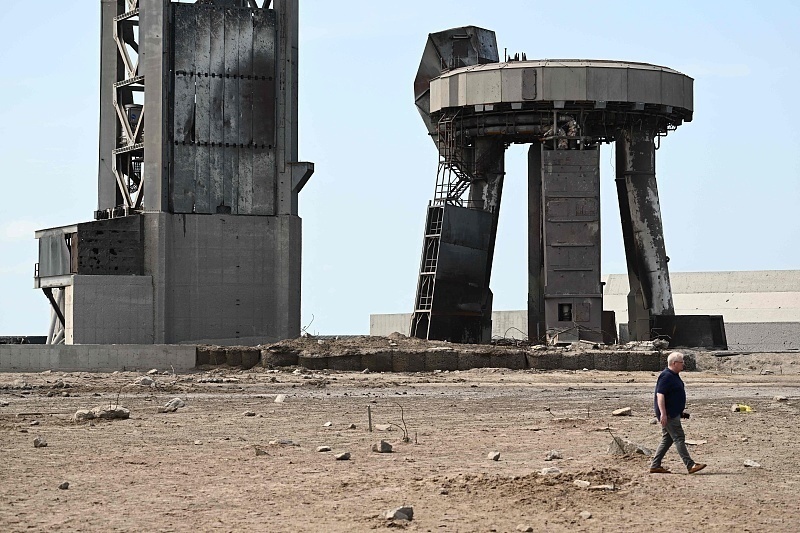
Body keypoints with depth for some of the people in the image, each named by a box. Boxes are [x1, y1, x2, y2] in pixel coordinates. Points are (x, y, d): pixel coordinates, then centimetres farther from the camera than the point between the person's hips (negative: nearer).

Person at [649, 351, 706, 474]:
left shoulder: (674, 376, 16)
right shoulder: (666, 376, -17)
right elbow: (660, 395, -23)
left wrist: (680, 412, 29)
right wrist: (663, 413, -29)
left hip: (673, 413, 11)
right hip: (668, 414, -11)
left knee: (667, 439, 12)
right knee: (679, 438, -10)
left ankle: (655, 466, 14)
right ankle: (690, 465, -11)